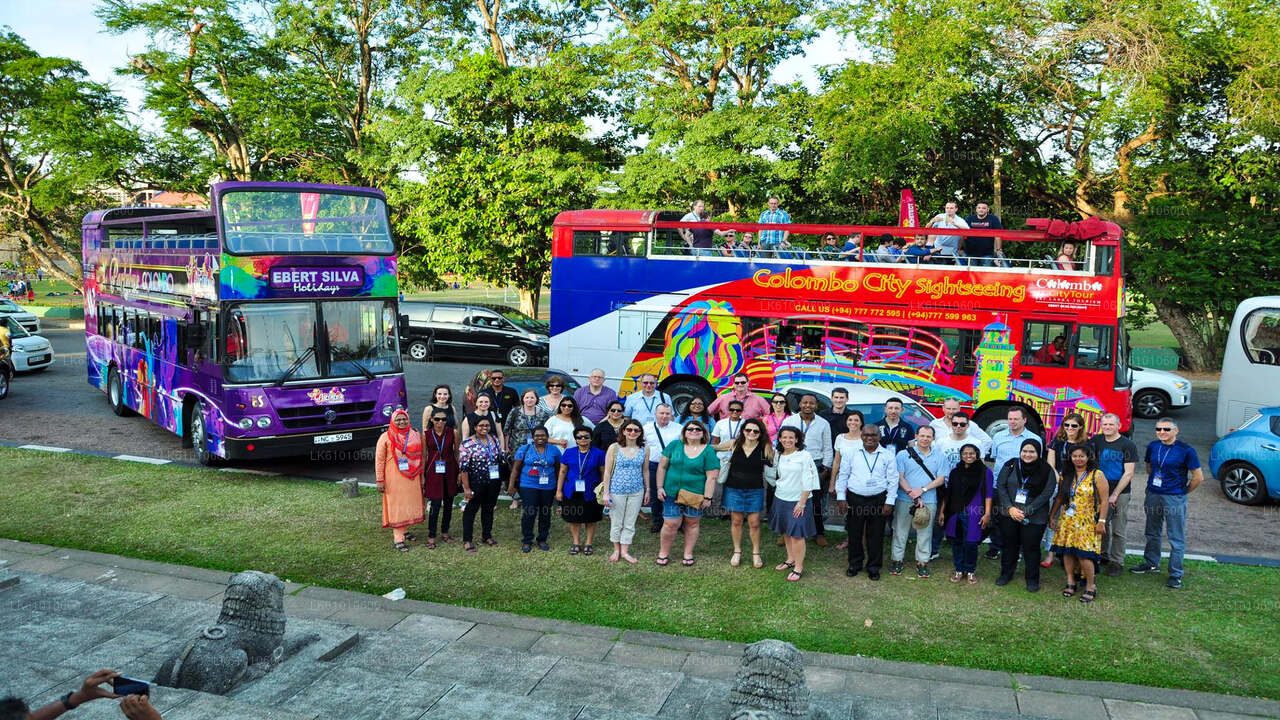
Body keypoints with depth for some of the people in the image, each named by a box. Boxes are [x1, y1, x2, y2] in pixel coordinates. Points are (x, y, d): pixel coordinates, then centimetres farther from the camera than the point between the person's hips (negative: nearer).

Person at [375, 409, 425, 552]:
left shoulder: (415, 435, 7)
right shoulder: (386, 437, -5)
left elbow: (420, 457, 12)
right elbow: (379, 460, -4)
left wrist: (422, 477, 11)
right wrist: (380, 481, -8)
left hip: (412, 478, 4)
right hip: (394, 479, -4)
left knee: (410, 504, 10)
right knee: (397, 507, -3)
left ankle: (404, 530, 29)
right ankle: (398, 539, 0)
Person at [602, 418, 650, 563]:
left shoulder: (644, 449, 1)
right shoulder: (614, 448, -7)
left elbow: (645, 471, 11)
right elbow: (607, 472, -5)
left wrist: (647, 490, 12)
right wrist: (606, 493, -7)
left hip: (636, 491, 2)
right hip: (617, 490, -2)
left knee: (630, 523, 8)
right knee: (616, 522, 9)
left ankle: (625, 551, 19)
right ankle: (616, 550, 25)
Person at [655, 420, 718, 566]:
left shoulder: (708, 451, -3)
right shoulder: (674, 445, 4)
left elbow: (711, 477, -6)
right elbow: (662, 467, 7)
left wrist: (707, 498, -10)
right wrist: (660, 487, 1)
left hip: (695, 495, -1)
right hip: (672, 492, 1)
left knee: (691, 524, 10)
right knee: (670, 524, -1)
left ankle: (688, 554, 26)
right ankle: (663, 553, 16)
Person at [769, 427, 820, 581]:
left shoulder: (804, 456, -12)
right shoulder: (779, 456, 5)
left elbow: (808, 482, -14)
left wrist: (801, 503, -15)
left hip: (798, 500, -6)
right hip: (781, 499, 6)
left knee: (796, 534, -4)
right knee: (785, 532, 14)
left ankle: (798, 567, 4)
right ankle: (790, 559, 30)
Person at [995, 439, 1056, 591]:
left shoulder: (1046, 471, -5)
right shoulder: (1011, 465, 1)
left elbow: (1046, 494, -9)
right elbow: (1000, 486, -1)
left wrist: (1026, 511, -15)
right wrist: (1010, 508, -12)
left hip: (1034, 518, -2)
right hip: (1009, 515, 2)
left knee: (1031, 547, 3)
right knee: (1010, 544, 13)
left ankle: (1032, 579, 19)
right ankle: (1006, 574, 29)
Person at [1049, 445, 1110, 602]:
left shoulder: (1097, 476, -4)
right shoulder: (1066, 475, 10)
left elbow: (1104, 501, -6)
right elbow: (1059, 497, 17)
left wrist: (1101, 521, -11)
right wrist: (1052, 516, 16)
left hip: (1087, 523, -5)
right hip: (1067, 521, 5)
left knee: (1084, 554, -8)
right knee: (1067, 552, 5)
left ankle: (1091, 587, 6)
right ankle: (1070, 582, 19)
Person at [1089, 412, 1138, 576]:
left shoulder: (1128, 445, -7)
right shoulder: (1096, 440, 5)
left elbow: (1129, 473, -10)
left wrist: (1115, 495, -13)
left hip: (1121, 492, -4)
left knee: (1119, 531, 1)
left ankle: (1116, 562, 9)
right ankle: (1103, 554, 27)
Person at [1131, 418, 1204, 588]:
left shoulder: (1186, 450, -12)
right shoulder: (1152, 446, 4)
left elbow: (1198, 477, -7)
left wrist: (1183, 492, 1)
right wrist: (1152, 487, 15)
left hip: (1175, 499, -5)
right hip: (1153, 496, 6)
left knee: (1176, 538, 0)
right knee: (1152, 533, 18)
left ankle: (1175, 574, 7)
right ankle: (1151, 564, 33)